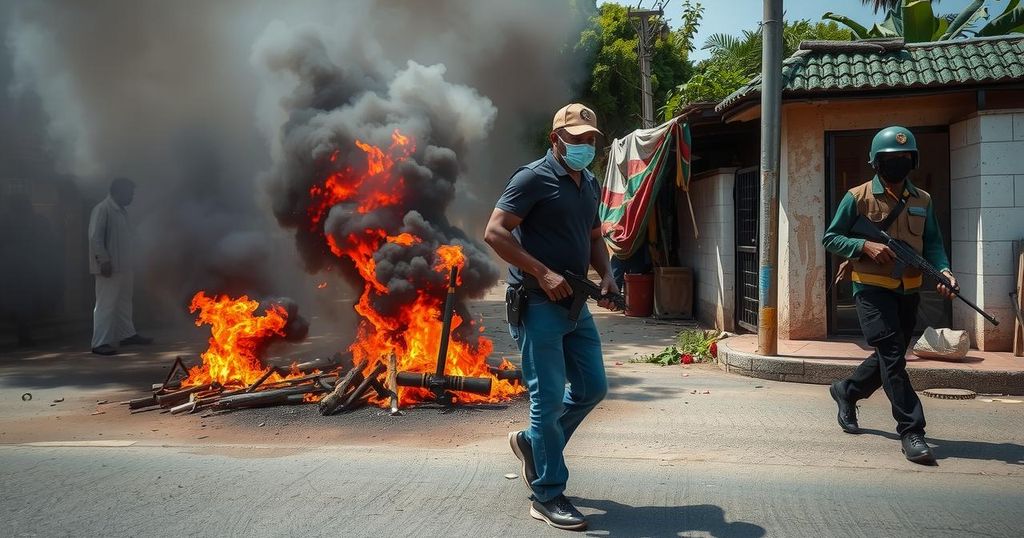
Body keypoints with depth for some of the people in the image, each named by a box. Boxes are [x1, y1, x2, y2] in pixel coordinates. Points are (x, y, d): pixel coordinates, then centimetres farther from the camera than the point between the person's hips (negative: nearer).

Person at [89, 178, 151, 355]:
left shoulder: (121, 211, 16)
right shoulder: (102, 209, -12)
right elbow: (95, 237, -19)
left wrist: (128, 262, 20)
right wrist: (103, 260, -24)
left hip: (123, 266, 9)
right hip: (109, 267, -9)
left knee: (124, 302, 18)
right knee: (105, 304, -7)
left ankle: (127, 334, 31)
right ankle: (100, 343, -4)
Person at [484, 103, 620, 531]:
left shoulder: (590, 184, 14)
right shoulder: (533, 178, -11)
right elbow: (494, 232, -17)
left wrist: (606, 274, 6)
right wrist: (543, 274, -23)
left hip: (574, 303, 8)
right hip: (537, 304, -8)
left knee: (592, 387, 13)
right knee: (549, 398, -4)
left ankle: (533, 442, 33)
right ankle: (547, 496, 8)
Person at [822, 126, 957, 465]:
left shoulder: (923, 201, 9)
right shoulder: (858, 197, -4)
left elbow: (932, 243, 8)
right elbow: (830, 238, -2)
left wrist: (943, 270, -12)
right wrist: (865, 246, -18)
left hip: (908, 292, 6)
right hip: (872, 289, -6)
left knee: (891, 358, 15)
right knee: (892, 356, -13)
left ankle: (846, 391, 39)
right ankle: (911, 431, -9)